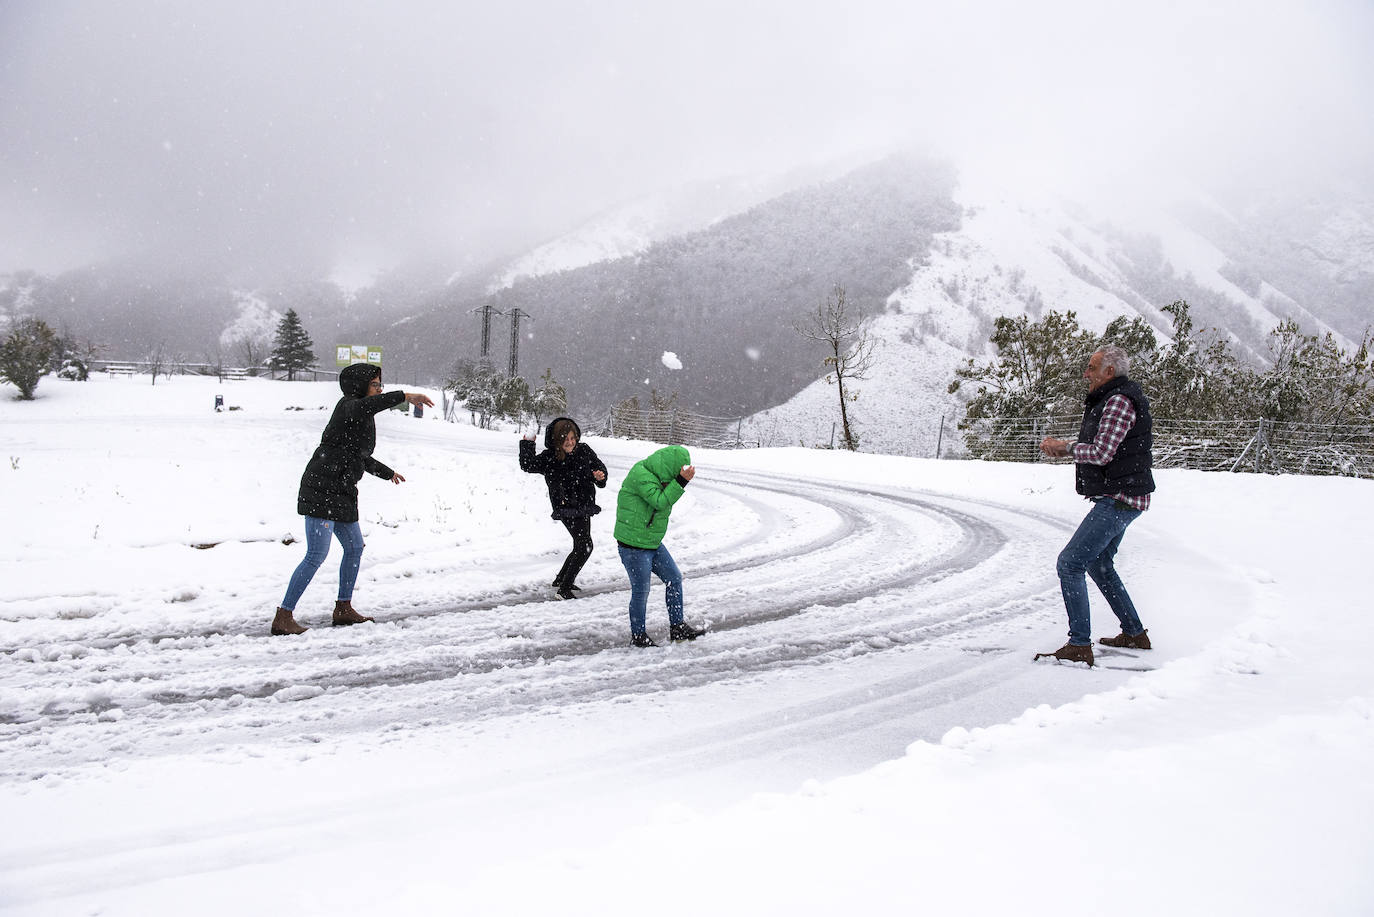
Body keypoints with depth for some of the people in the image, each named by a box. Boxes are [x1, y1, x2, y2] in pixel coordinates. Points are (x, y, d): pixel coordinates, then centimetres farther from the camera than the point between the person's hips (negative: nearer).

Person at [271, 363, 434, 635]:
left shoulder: (363, 419, 18)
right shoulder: (347, 406, -9)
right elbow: (364, 407, -37)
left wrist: (387, 472, 49)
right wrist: (405, 396, -42)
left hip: (342, 494, 10)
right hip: (321, 489, -10)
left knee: (354, 547, 15)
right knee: (316, 554, -12)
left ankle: (343, 609, 26)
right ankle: (283, 617, -7)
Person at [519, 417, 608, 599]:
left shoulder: (584, 450, -1)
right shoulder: (549, 457, -11)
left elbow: (599, 466, 8)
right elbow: (528, 465, -21)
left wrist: (600, 476, -12)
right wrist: (527, 444, -25)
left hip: (584, 505, 7)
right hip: (566, 507, -7)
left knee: (581, 546, 19)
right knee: (585, 545, -15)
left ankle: (560, 579, 37)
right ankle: (564, 588, -9)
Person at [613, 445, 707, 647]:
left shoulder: (656, 475, 7)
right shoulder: (640, 475, -22)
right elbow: (660, 502, -29)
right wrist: (681, 481, -30)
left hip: (653, 543, 10)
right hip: (633, 546, -10)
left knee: (674, 579, 12)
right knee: (641, 591, 0)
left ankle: (677, 627, 22)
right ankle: (638, 636, 17)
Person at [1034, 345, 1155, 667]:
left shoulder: (1119, 401, -16)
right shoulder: (1107, 400, 17)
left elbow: (1101, 453, -23)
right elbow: (1091, 448, 20)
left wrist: (1063, 447, -8)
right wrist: (1061, 447, 3)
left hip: (1118, 500, -11)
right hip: (1117, 498, 11)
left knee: (1070, 564, -14)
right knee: (1099, 564, 22)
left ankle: (1079, 646, -14)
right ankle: (1134, 633, 31)